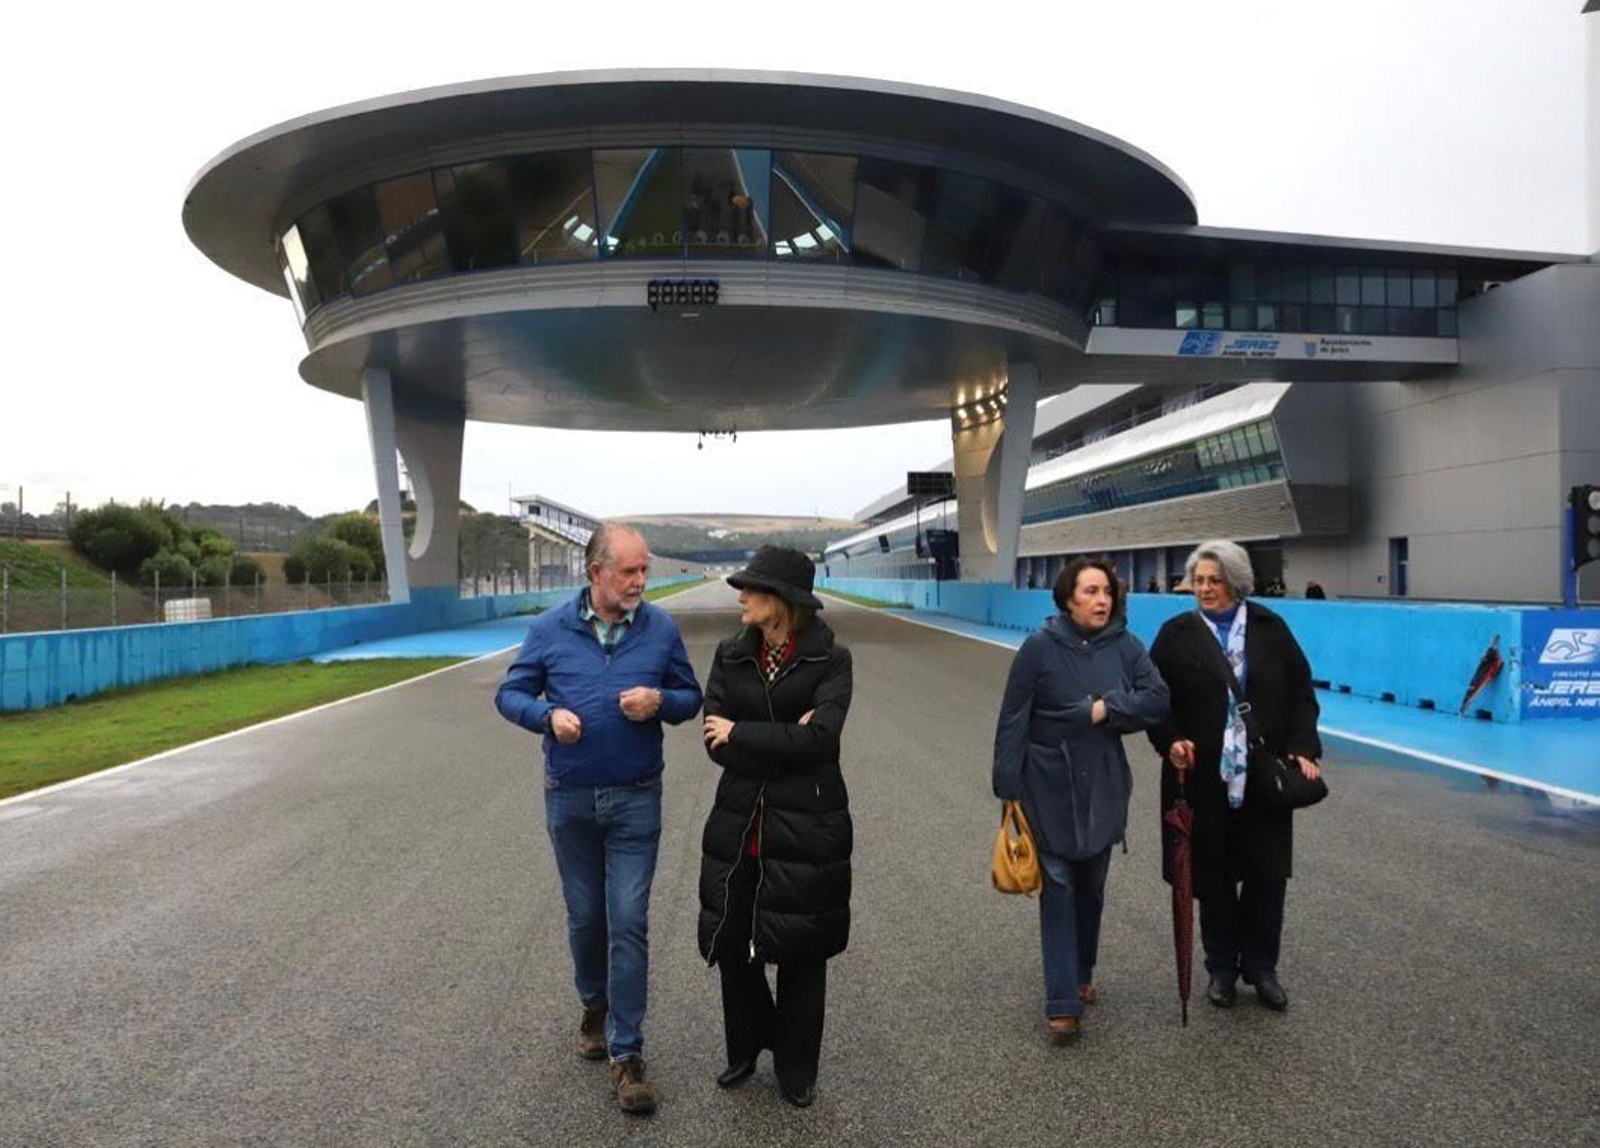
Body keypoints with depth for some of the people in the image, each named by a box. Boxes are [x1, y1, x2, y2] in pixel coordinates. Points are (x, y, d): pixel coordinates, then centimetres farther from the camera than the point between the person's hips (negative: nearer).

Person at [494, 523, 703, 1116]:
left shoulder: (661, 629, -4)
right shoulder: (550, 629, -4)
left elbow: (690, 697, 5)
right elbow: (510, 694, 3)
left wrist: (659, 701, -17)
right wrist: (549, 715, -17)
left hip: (636, 799, -1)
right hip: (569, 799, 1)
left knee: (629, 924, -3)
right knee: (585, 917, 15)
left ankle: (625, 1055, 6)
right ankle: (594, 1007, 42)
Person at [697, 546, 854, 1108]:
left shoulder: (830, 658, -8)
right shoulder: (731, 656, 2)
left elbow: (819, 739, -20)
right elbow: (716, 744, -7)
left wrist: (741, 734, -14)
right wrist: (784, 743, -16)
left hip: (805, 828, -3)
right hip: (738, 825, 3)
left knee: (800, 949, 10)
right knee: (731, 941, 13)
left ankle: (795, 1070, 31)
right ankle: (745, 1048, 39)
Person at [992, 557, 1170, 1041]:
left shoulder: (1126, 646, -2)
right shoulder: (1039, 647, -11)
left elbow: (1157, 699, -6)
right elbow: (1012, 720, -8)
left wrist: (1106, 708, -18)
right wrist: (1008, 787, -8)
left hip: (1103, 789, 3)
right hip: (1050, 788, -3)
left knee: (1091, 887, 16)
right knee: (1058, 889, -3)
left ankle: (1082, 975, 36)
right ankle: (1063, 1002, 1)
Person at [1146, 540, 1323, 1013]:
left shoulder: (1270, 628, 4)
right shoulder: (1177, 633, 0)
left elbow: (1300, 691, 5)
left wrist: (1303, 748, -6)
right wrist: (1170, 741, -16)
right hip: (1204, 778, -1)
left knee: (1267, 874, 7)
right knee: (1214, 876, 8)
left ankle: (1260, 967, 25)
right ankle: (1221, 969, 25)